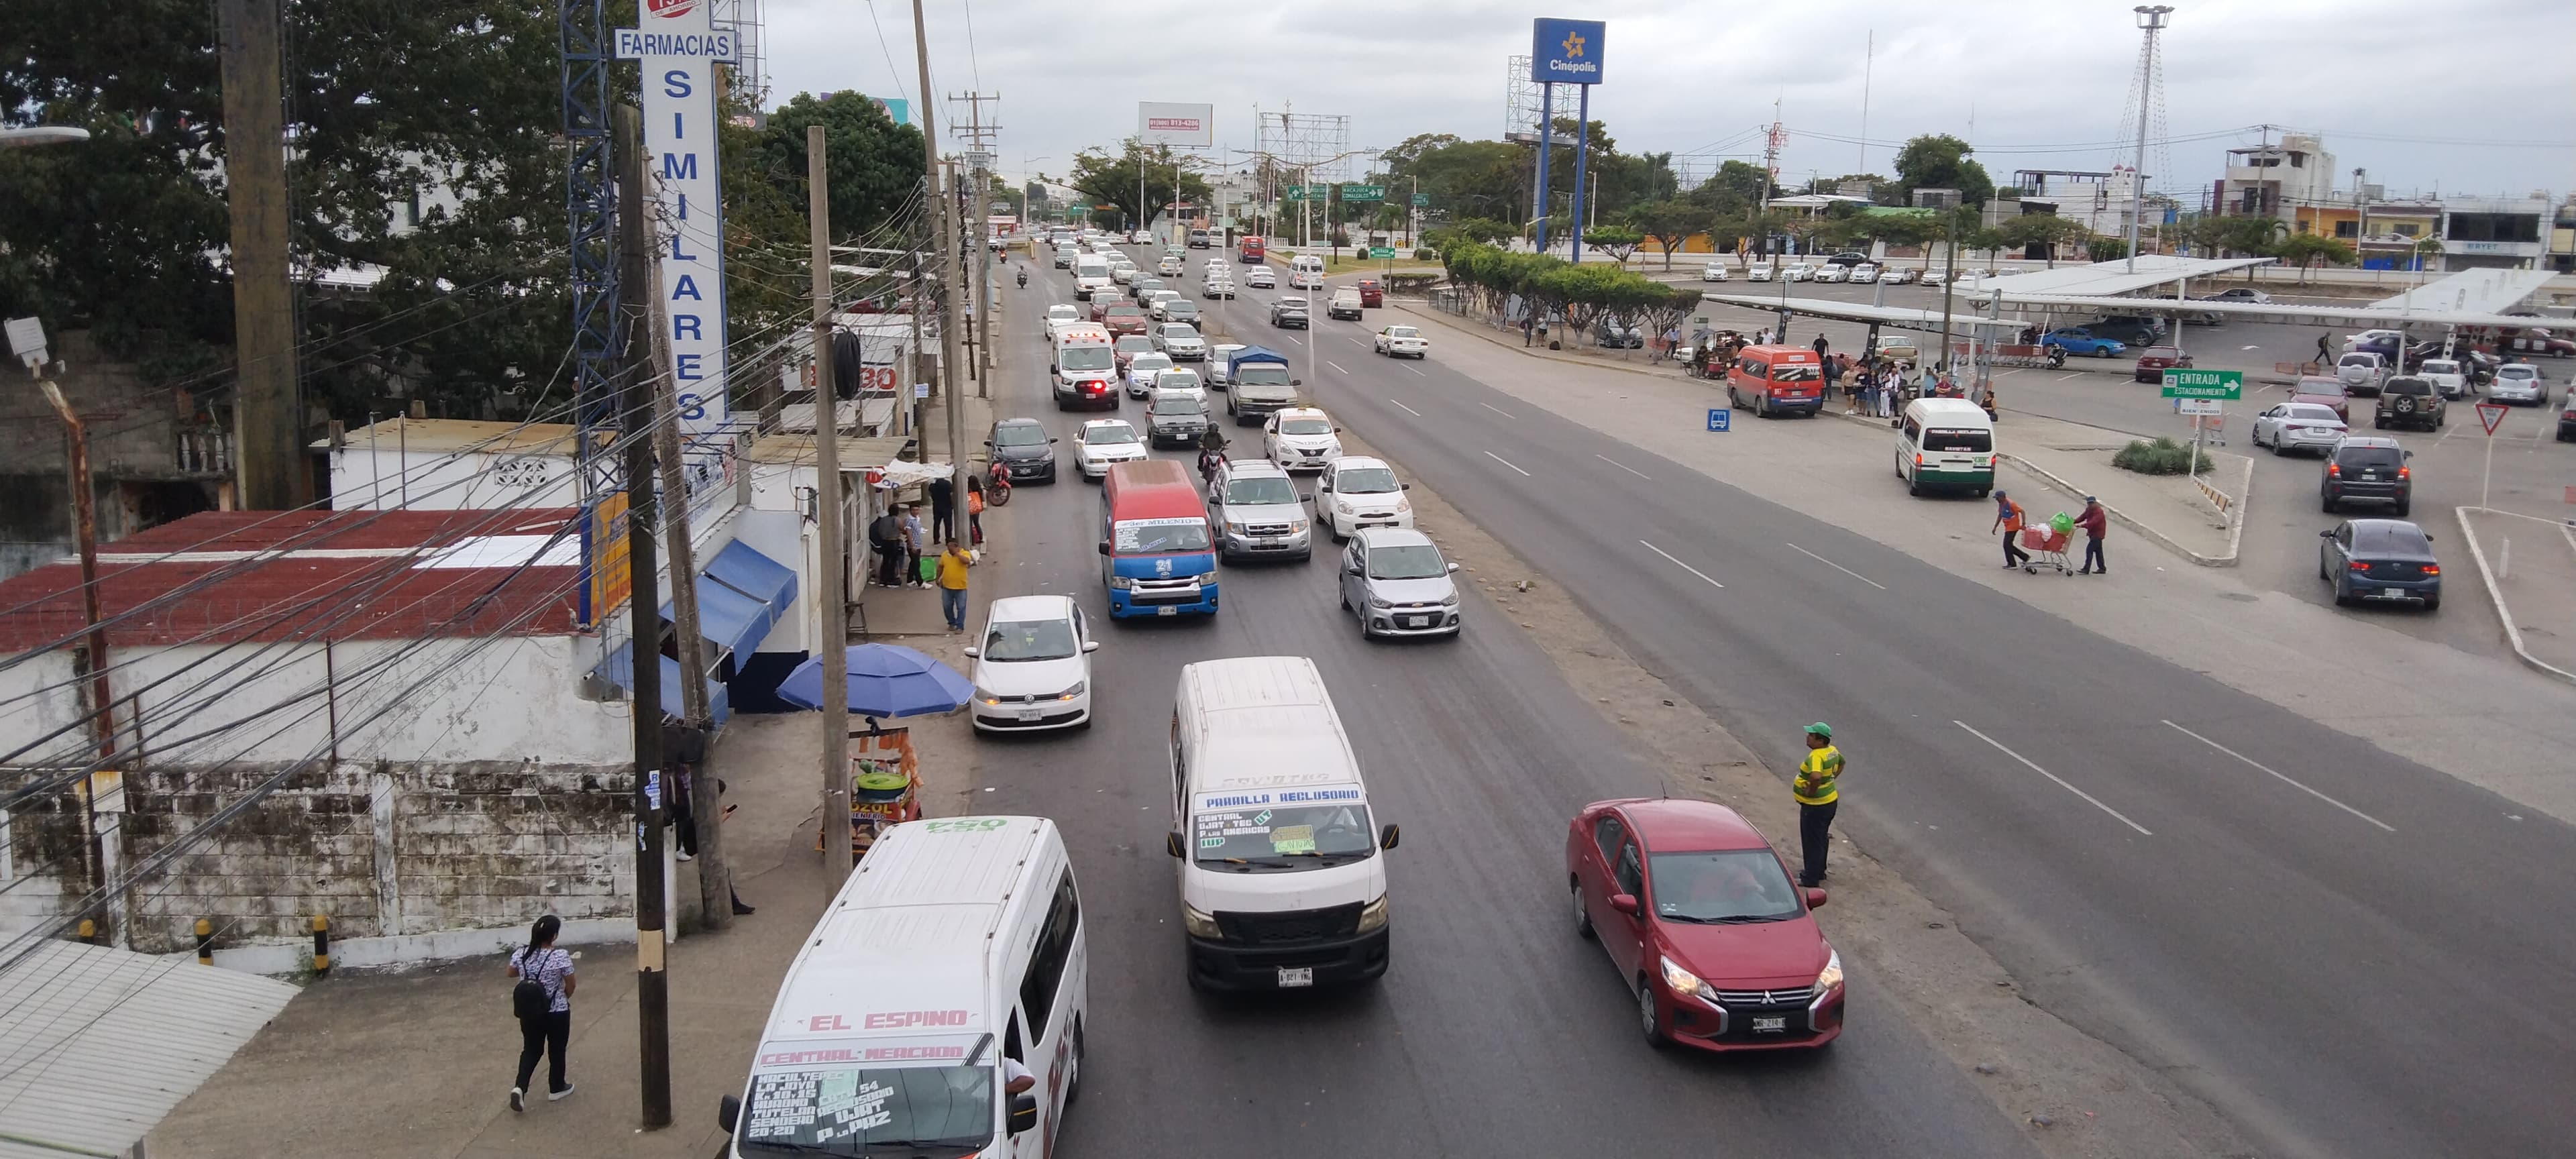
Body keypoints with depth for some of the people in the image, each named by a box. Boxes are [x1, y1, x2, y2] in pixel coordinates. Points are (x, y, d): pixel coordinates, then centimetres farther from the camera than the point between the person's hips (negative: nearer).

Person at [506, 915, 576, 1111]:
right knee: (556, 1051, 16)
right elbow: (571, 984, -10)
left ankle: (520, 1087, -1)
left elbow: (511, 974, 10)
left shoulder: (520, 954, -9)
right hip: (556, 1013, -3)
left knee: (530, 1050, 17)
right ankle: (556, 1088, 30)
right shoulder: (560, 957, -22)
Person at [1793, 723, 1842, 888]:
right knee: (1821, 839, 23)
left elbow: (1816, 776, -46)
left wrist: (1811, 792, -29)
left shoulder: (1816, 756, -28)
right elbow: (1841, 763, 24)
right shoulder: (1833, 751, 2)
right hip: (1829, 801, 10)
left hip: (1815, 806, -10)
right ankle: (1819, 871, 38)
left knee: (1811, 842, 3)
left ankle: (1811, 879, 12)